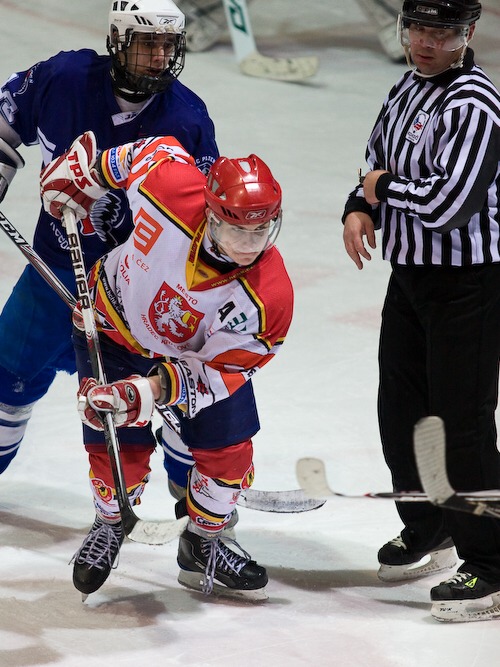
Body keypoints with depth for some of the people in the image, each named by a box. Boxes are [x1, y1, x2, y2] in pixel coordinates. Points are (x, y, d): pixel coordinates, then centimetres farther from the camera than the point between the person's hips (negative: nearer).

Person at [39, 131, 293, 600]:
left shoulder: (268, 296, -36)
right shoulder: (170, 187, -38)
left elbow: (218, 371, -29)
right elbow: (157, 149, -14)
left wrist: (153, 389, -44)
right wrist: (83, 172, -1)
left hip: (206, 347, 1)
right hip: (117, 326, -1)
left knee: (229, 451, -1)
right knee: (123, 449, -5)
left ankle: (202, 547, 27)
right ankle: (109, 526, 28)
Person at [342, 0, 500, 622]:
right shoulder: (407, 89, 9)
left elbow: (450, 202, -30)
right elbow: (380, 165, 23)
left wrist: (386, 187, -13)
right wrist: (360, 207, 2)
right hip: (409, 274, 9)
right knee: (399, 411, 17)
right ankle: (427, 535, 36)